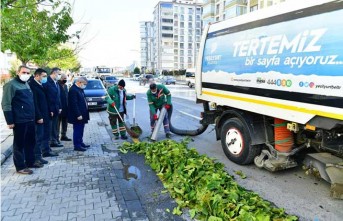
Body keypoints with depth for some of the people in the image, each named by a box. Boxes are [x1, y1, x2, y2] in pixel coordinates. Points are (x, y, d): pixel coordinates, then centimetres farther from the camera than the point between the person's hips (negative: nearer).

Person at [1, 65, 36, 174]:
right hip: (19, 121, -8)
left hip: (30, 120, 8)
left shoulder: (26, 84, 16)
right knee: (19, 144, 3)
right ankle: (20, 167, 13)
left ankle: (30, 162, 29)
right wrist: (10, 121, -17)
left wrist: (34, 116, 17)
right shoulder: (11, 85, -9)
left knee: (30, 142, 15)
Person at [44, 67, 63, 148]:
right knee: (49, 126, 0)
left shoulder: (56, 83, 13)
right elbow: (47, 97, -18)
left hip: (56, 109, 8)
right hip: (50, 109, -8)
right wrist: (50, 110, -19)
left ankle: (54, 141, 22)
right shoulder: (47, 82, -14)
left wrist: (59, 107, 10)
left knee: (54, 126, 13)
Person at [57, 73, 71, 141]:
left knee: (65, 122, 13)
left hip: (65, 108, 8)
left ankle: (63, 135, 23)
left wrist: (68, 106, 11)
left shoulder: (65, 86, 15)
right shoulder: (57, 85, -11)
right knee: (58, 122, 1)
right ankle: (57, 136, 9)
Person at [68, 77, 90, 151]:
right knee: (77, 130, -2)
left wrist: (83, 114, 16)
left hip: (82, 114, 10)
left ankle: (80, 143, 29)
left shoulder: (80, 89, 12)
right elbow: (74, 104, -22)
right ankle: (77, 146, 7)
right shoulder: (73, 90, -18)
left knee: (80, 130, 18)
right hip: (77, 116, -10)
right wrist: (78, 115, -23)